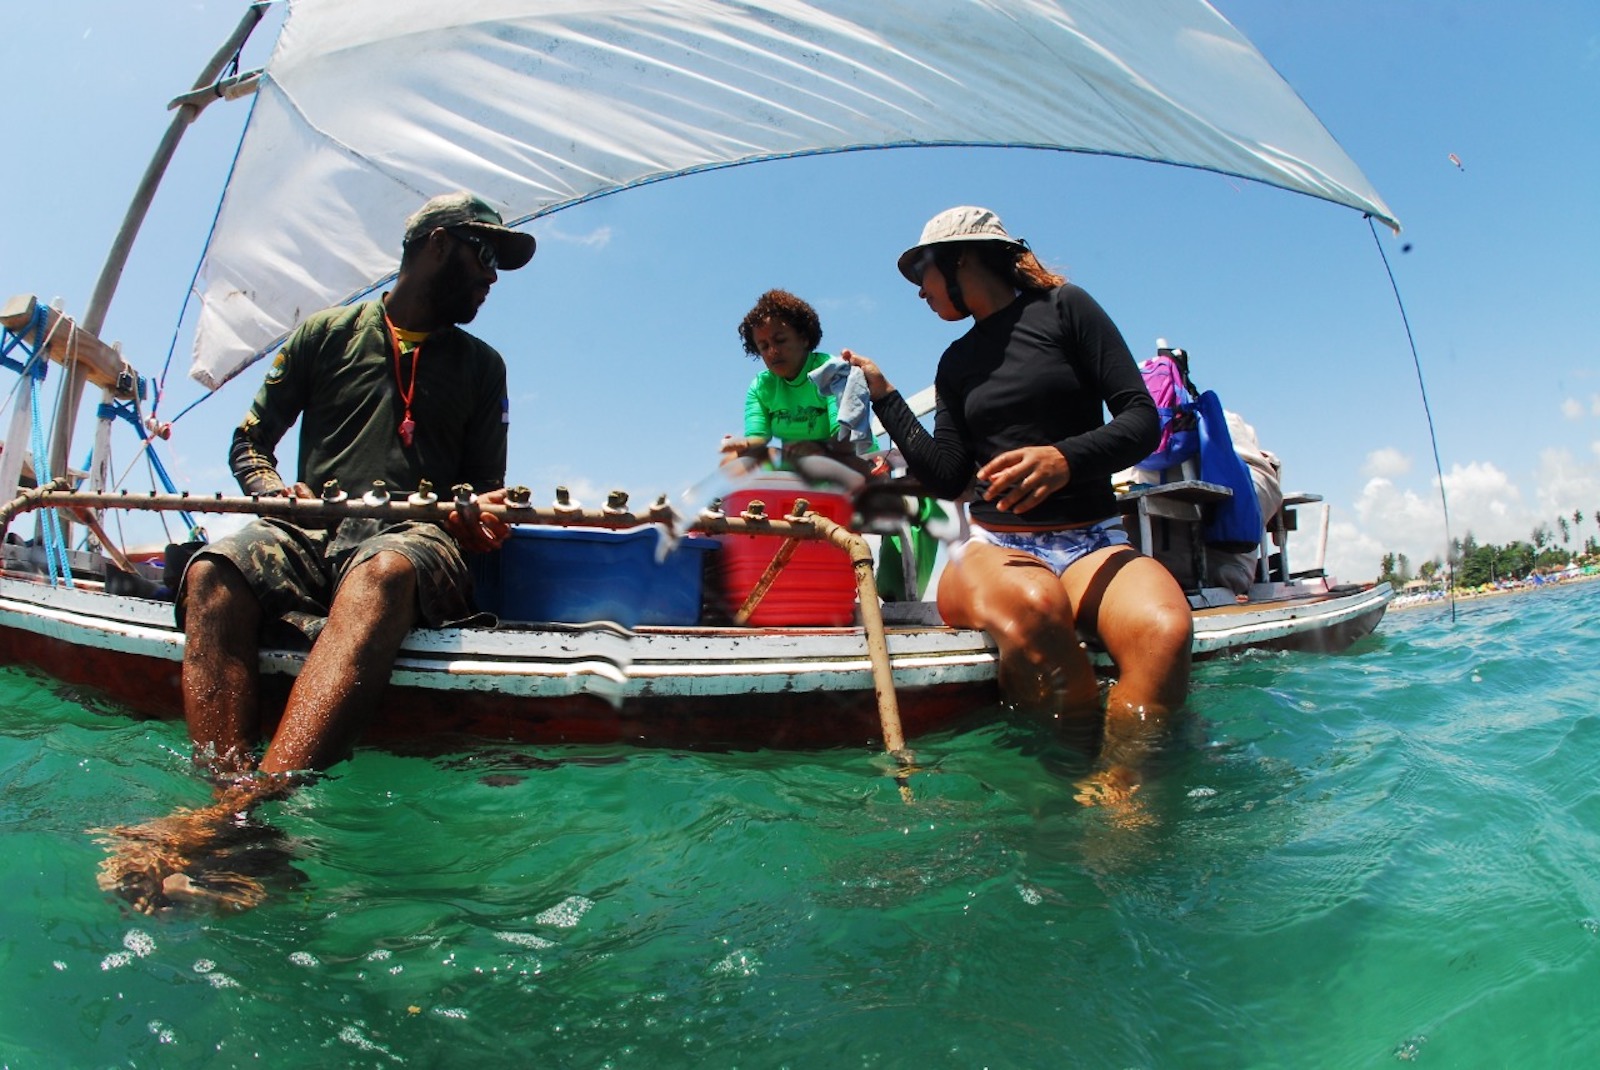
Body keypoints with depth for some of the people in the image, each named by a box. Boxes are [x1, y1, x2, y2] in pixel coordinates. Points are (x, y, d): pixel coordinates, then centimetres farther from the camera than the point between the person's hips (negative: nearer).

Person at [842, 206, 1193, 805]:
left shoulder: (1062, 307, 8)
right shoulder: (956, 364, 20)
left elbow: (1142, 419, -1)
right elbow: (949, 478, 9)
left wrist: (1065, 459, -20)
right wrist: (884, 396, 11)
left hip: (1092, 542, -1)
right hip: (995, 547, 1)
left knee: (1165, 628, -36)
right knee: (1031, 605, -38)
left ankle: (1111, 793, -33)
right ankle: (1086, 763, -24)